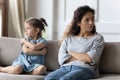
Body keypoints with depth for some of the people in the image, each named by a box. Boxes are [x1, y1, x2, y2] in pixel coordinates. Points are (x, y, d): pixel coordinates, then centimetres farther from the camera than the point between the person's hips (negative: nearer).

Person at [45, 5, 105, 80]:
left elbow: (91, 58, -5)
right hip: (65, 67, 3)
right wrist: (83, 57, -1)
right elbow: (62, 59, 6)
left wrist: (71, 53, 6)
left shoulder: (98, 38, 11)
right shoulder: (68, 38, 19)